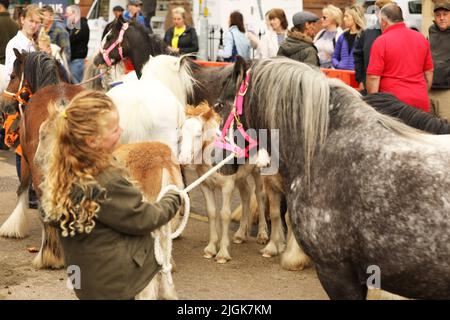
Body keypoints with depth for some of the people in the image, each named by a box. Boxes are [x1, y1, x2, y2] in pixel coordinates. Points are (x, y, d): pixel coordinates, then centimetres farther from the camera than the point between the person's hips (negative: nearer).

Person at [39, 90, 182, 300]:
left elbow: (48, 214, 8)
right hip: (115, 282, -7)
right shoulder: (107, 183, -30)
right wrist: (173, 199, 0)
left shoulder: (60, 172, -6)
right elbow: (143, 219, -17)